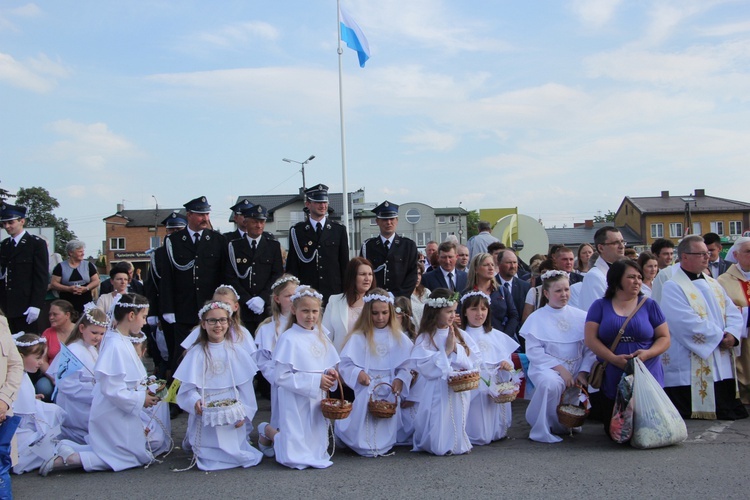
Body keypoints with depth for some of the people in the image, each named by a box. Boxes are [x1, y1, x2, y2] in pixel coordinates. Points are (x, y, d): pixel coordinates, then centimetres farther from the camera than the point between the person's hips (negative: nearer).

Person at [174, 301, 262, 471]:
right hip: (206, 418, -2)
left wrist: (243, 413, -7)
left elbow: (245, 387, 2)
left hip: (233, 417, 2)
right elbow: (188, 388, -6)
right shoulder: (196, 354, -3)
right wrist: (195, 401, -25)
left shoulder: (237, 352, 3)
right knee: (211, 460, -4)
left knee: (237, 455, 0)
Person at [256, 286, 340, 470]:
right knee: (296, 458, -5)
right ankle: (268, 431, 20)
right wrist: (316, 381, -20)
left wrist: (330, 374, -9)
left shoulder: (321, 337, 7)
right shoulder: (288, 339, -13)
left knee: (319, 454, 15)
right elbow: (282, 377, -17)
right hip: (296, 403, -6)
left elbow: (329, 367, 15)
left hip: (317, 403, 7)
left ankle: (277, 432, 35)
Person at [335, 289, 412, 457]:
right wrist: (357, 373, -22)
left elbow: (407, 365, 3)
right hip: (364, 391, -2)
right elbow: (345, 364, -2)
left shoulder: (398, 337, 7)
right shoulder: (358, 337, 1)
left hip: (389, 391, 2)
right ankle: (363, 446, 17)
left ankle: (383, 446, 21)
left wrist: (400, 379, -16)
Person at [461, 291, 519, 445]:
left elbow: (506, 359, 13)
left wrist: (507, 365, -10)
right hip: (473, 389, -4)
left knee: (497, 434, -2)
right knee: (479, 436, -10)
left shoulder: (496, 336, 16)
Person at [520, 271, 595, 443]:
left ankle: (564, 425, 9)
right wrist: (560, 368, -16)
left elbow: (589, 349, 7)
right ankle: (542, 429, -14)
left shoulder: (580, 316, 10)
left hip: (576, 369, 4)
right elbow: (534, 351, -7)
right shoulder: (537, 318, 2)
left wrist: (583, 372, -9)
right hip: (546, 367, -4)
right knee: (551, 383, -35)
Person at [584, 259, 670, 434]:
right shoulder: (600, 305, 7)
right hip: (612, 382, 0)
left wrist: (647, 353, -15)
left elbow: (664, 338, 6)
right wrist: (614, 358, -17)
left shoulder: (649, 305, 8)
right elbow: (590, 339, -2)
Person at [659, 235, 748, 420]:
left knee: (728, 417, 13)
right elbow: (689, 323, -20)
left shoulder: (713, 285, 17)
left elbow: (734, 314, 12)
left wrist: (732, 334, -9)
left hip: (723, 369, 8)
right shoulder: (673, 287, -9)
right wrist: (720, 336, -12)